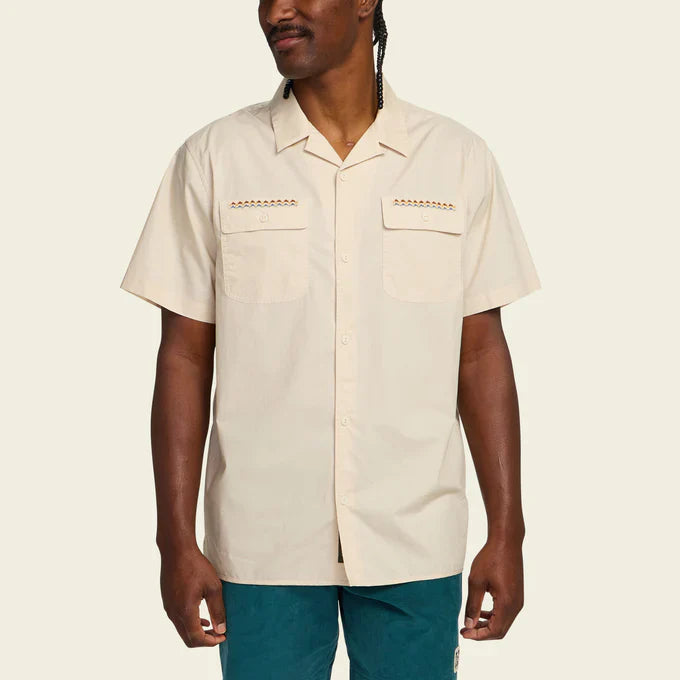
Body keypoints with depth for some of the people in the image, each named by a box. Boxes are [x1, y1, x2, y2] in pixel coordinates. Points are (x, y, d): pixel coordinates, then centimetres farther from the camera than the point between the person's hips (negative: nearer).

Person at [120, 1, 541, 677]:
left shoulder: (458, 159, 1)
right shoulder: (212, 158, 0)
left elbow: (481, 354, 3)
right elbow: (185, 356, 1)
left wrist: (506, 533, 1)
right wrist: (177, 541, -3)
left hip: (415, 545, 1)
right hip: (262, 546, 0)